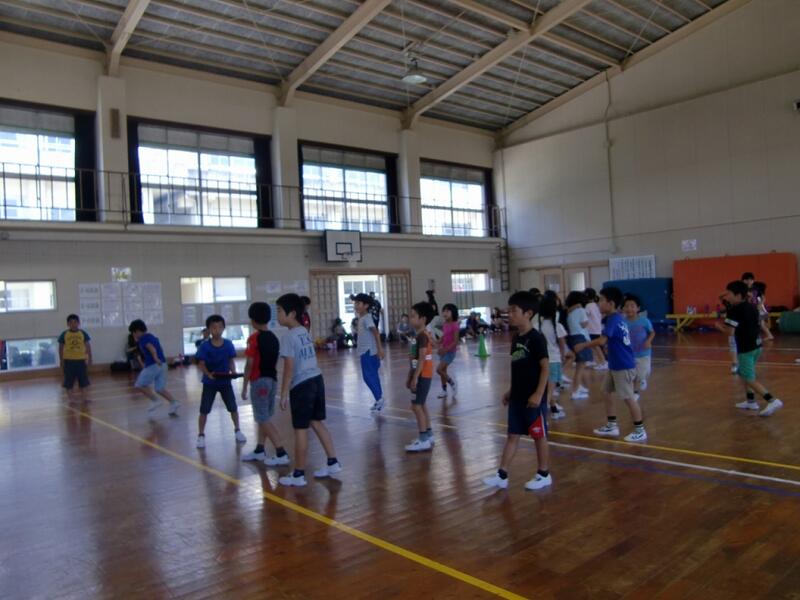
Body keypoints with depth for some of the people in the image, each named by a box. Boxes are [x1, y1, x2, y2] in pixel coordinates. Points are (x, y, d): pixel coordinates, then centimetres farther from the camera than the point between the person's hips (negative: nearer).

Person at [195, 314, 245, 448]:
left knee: (233, 408, 7)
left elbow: (231, 361, -1)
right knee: (204, 410, 1)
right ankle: (201, 435, 17)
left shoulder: (228, 344, -7)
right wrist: (208, 374, -28)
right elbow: (201, 364, -11)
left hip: (225, 381, 2)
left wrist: (233, 372, -20)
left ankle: (237, 431, 27)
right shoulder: (205, 346, -12)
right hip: (209, 382, -1)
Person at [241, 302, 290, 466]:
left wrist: (245, 386, -8)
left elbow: (250, 364, -14)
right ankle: (259, 450, 28)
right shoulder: (274, 338, 9)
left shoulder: (254, 338, -13)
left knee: (264, 420, -3)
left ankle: (281, 454, -5)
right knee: (263, 418, 19)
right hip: (272, 380, 8)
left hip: (260, 381, -8)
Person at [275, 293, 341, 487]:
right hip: (316, 380, 8)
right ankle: (333, 463, 24)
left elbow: (289, 368, -16)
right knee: (317, 422, 19)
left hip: (302, 385, -8)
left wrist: (283, 394, -11)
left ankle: (298, 475, 11)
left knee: (301, 429, 1)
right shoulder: (305, 332, 13)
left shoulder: (289, 337, -13)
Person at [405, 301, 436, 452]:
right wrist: (410, 376, 19)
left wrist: (415, 378, -23)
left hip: (422, 375, -10)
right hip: (420, 375, 10)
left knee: (416, 406, -8)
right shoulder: (419, 335, 14)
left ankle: (424, 440, -4)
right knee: (421, 405, 14)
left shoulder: (422, 336, -16)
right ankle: (428, 435, 21)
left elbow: (422, 359, -22)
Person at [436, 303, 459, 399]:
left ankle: (452, 382, 7)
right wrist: (440, 347, -1)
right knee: (443, 371, 12)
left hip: (450, 351, -8)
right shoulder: (445, 325, 6)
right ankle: (444, 391, 25)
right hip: (443, 351, 8)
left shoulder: (454, 325, -17)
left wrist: (446, 350, -22)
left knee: (439, 370, -14)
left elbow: (455, 341, -20)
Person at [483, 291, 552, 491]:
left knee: (539, 436, 7)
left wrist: (538, 394, -22)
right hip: (517, 397, 8)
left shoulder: (536, 338, -15)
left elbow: (545, 368, -18)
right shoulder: (516, 339, 9)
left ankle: (544, 475, 22)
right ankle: (502, 475, 14)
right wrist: (510, 391, 18)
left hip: (533, 398, -8)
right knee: (512, 435, 10)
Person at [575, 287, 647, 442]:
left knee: (628, 397, -1)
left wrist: (583, 345, -17)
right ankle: (611, 426, 27)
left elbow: (602, 340, -28)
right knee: (607, 392, 17)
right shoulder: (617, 318, 10)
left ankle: (640, 431, 11)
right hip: (615, 365, 10)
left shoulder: (613, 320, -19)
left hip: (623, 366, -10)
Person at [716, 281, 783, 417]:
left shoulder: (734, 310, -16)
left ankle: (772, 401, -11)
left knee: (750, 379, -3)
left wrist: (719, 326, -3)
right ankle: (750, 401, 26)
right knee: (743, 374, 22)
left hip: (746, 349, -9)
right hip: (756, 345, 9)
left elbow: (730, 331, -23)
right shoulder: (752, 307, 10)